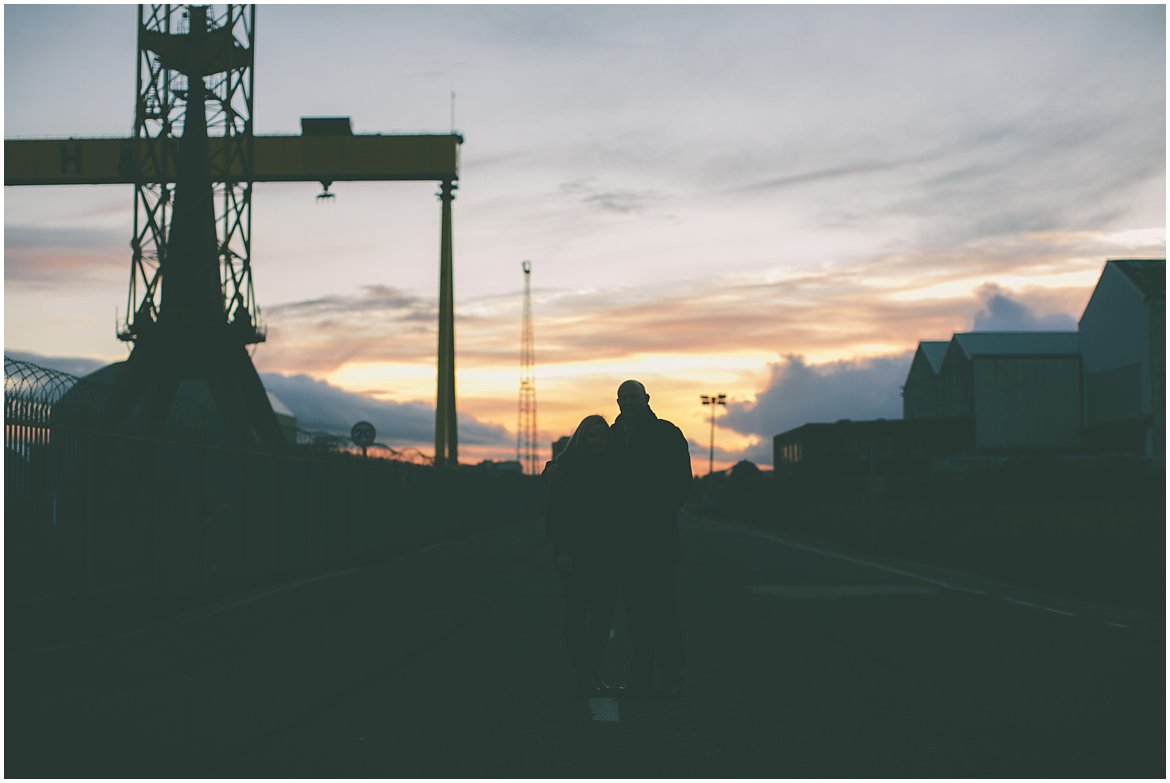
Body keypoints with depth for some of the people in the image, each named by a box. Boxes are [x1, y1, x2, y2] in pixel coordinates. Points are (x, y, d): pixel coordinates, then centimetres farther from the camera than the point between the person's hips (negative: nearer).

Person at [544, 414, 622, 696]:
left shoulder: (611, 469, 8)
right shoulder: (565, 468, -2)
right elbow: (555, 513, -5)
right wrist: (561, 549, -13)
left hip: (606, 552, 4)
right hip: (575, 552, -4)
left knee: (604, 613, 2)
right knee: (577, 612, -3)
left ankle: (594, 672, 12)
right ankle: (582, 676, -1)